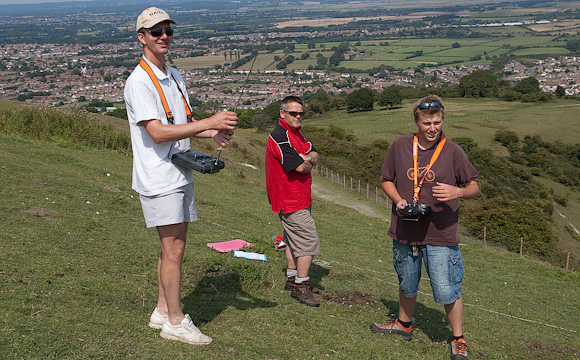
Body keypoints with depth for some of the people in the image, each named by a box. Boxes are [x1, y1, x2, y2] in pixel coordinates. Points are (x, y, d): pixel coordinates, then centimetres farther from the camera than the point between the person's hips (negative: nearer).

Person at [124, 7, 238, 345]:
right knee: (173, 248, -4)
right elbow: (157, 133, -24)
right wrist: (209, 123, -27)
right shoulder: (139, 81, -15)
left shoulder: (176, 77, 14)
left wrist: (213, 133, 2)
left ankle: (163, 311, 26)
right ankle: (176, 321, 8)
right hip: (159, 179, -8)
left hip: (181, 175, 9)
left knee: (174, 246, 13)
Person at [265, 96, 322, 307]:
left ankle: (292, 279, 30)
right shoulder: (280, 136, -19)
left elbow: (314, 155, 8)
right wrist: (307, 163, -2)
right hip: (292, 201, -11)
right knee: (309, 242, -9)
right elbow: (301, 167, -24)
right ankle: (300, 287, -2)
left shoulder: (295, 132, 14)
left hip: (298, 198, 11)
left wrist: (308, 158, -14)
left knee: (294, 240, 18)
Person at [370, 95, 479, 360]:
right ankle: (404, 323, 46)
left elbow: (474, 187, 0)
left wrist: (458, 192, -22)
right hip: (405, 231, 3)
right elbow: (386, 179, 11)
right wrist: (398, 200, -8)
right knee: (407, 285, 21)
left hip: (441, 234, -3)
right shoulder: (400, 146, 0)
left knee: (447, 291, -1)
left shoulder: (452, 150, -6)